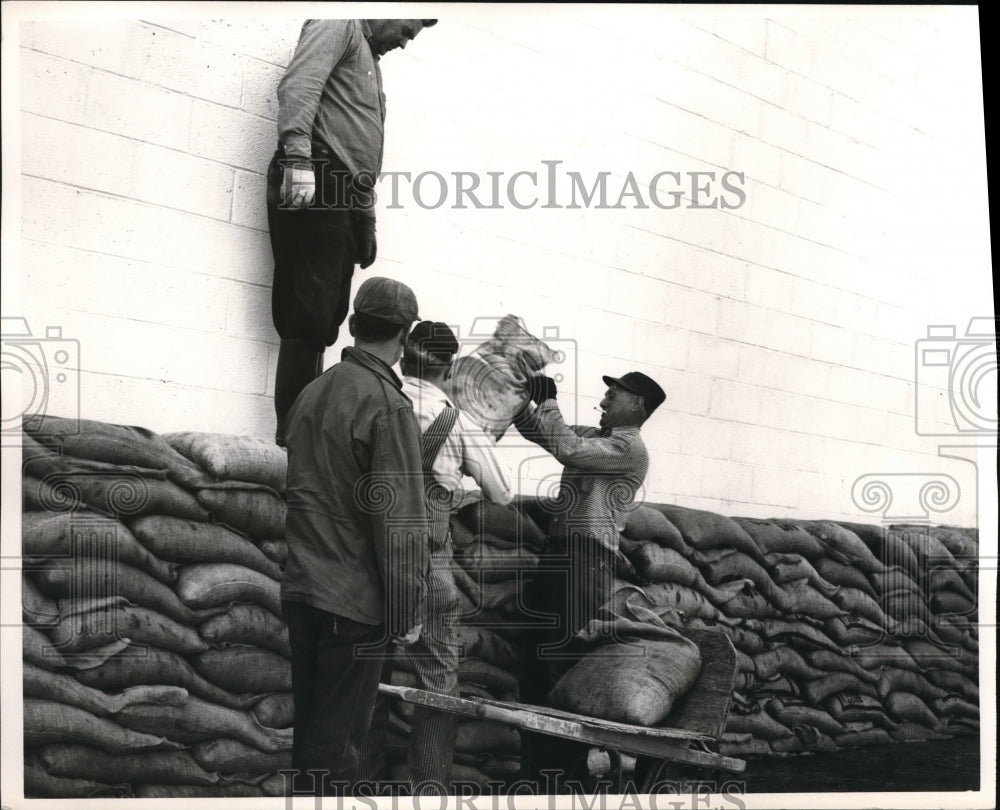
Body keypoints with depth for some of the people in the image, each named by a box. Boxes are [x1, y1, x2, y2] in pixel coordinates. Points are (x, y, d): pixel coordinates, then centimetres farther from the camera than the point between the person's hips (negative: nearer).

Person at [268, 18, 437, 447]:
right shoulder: (338, 26, 5)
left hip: (345, 201, 9)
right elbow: (298, 85, -14)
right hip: (317, 187, -9)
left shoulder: (370, 63, 31)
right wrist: (297, 157, -26)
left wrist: (367, 220, 22)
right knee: (311, 318, -14)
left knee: (322, 323, 3)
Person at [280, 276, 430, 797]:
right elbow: (401, 522, -18)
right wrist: (405, 613, -12)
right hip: (356, 603, -7)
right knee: (336, 741, 0)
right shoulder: (387, 405, -15)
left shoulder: (312, 392, 8)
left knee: (308, 727, 17)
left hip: (300, 592, 7)